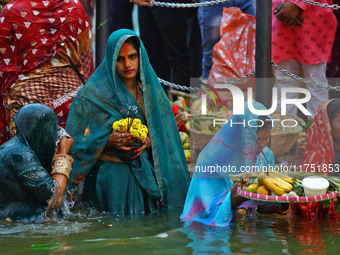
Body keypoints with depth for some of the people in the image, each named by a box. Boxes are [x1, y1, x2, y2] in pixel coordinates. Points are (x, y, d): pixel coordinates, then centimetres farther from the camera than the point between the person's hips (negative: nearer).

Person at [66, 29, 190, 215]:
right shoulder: (93, 94, -1)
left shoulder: (153, 92, 10)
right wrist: (108, 141, -18)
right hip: (110, 171, -3)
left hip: (148, 170, 3)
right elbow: (76, 140, -2)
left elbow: (167, 136, 11)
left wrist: (150, 142, -11)